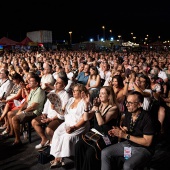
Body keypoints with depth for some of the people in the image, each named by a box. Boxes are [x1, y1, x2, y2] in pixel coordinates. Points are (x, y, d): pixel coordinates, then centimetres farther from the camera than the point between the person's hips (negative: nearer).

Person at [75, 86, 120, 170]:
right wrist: (86, 105, -7)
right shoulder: (98, 105, 8)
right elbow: (86, 118, 5)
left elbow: (101, 122, -20)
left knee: (90, 151, -27)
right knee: (79, 145, -18)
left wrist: (96, 108, -18)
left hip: (107, 138, -6)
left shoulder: (113, 108, -10)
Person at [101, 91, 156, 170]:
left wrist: (126, 136, -23)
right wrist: (118, 131, -14)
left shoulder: (146, 118, -22)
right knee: (104, 153, -5)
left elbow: (147, 142, -21)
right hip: (128, 144, 7)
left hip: (143, 148, -6)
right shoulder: (128, 113, -1)